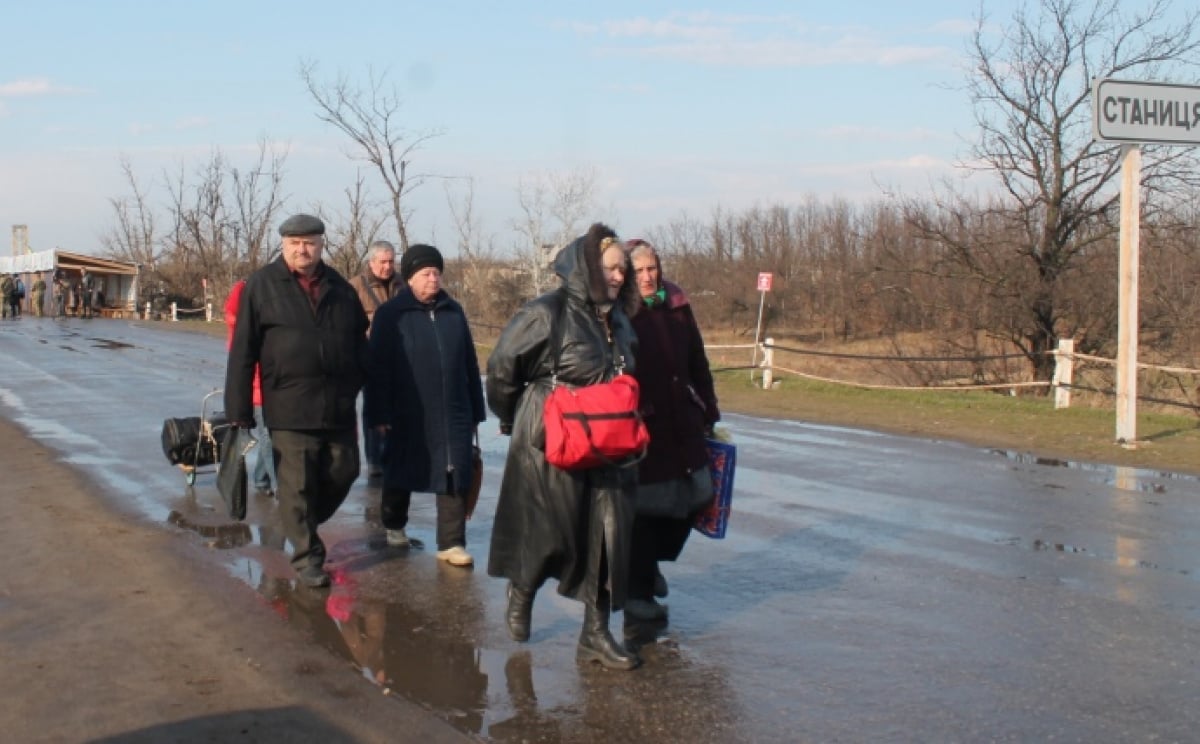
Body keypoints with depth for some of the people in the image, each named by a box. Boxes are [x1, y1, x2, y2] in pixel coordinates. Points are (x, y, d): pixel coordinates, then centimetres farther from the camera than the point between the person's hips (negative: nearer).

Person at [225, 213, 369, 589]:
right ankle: (308, 557, 12)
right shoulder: (261, 286, -1)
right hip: (289, 409, -4)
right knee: (297, 485, -1)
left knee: (343, 472, 10)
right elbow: (242, 352, -4)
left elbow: (360, 345, 18)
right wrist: (239, 410, -7)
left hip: (339, 406, 4)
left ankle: (303, 524, 35)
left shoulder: (340, 288, 10)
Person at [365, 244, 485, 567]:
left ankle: (451, 543, 3)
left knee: (455, 479, -2)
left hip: (453, 414, 3)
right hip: (407, 415, -3)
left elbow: (470, 364, 12)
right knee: (401, 473, 13)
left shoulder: (453, 311, 8)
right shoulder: (390, 314, -4)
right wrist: (379, 413, -12)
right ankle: (394, 526, 35)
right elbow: (378, 367, -7)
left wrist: (476, 411, 12)